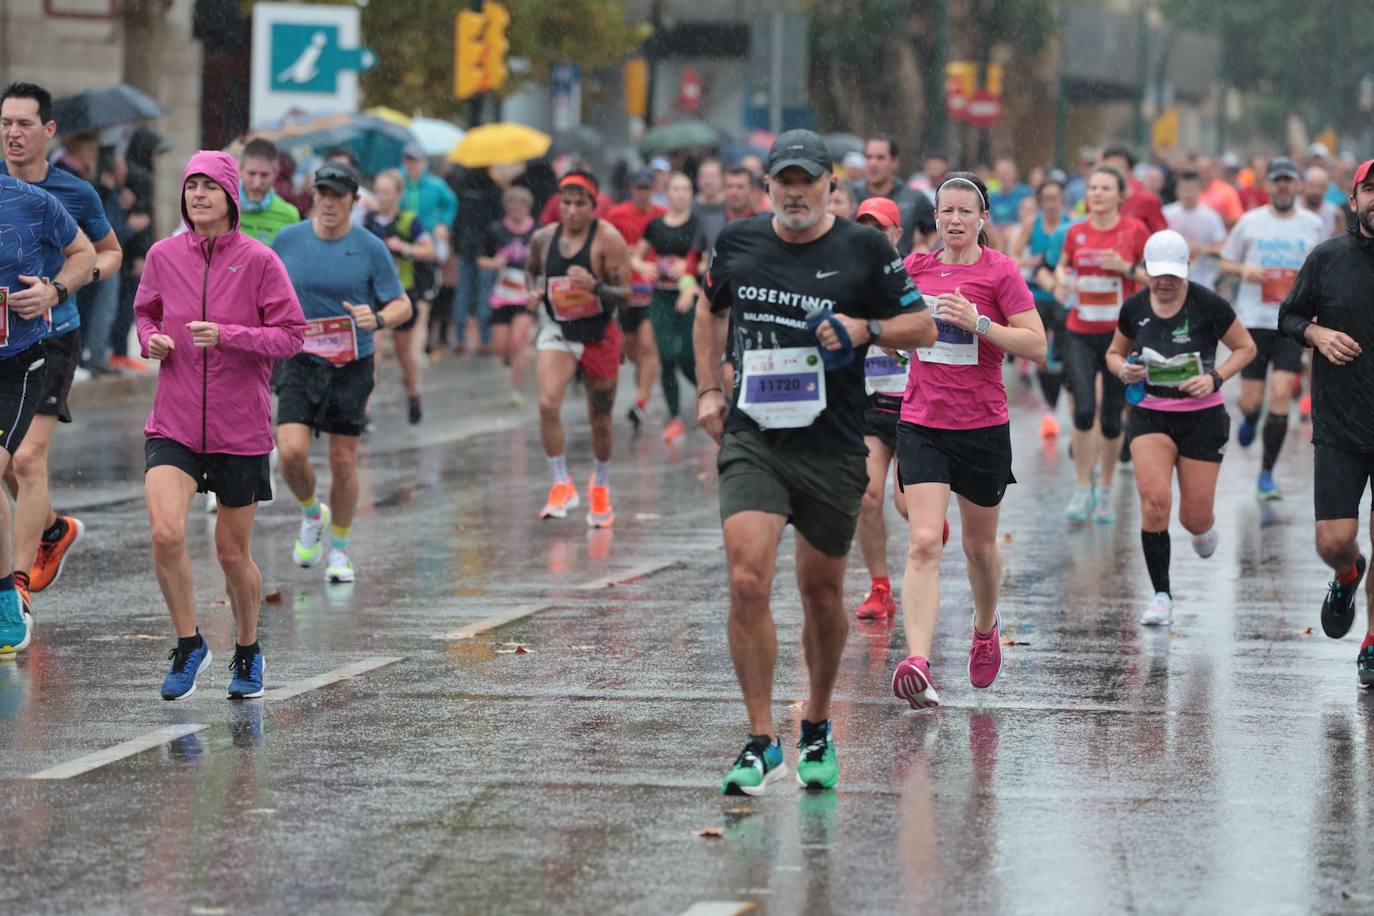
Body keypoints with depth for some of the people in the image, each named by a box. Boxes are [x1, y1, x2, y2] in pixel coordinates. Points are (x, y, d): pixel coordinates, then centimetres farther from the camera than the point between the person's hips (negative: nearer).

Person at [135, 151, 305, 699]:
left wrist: (226, 336, -20)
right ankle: (188, 645, 2)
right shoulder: (164, 256, 2)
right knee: (166, 534, -18)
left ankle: (247, 654, 31)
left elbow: (291, 335, -7)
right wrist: (152, 340, -4)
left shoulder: (258, 260, -7)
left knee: (233, 552, 7)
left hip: (240, 428, -2)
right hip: (174, 423, 2)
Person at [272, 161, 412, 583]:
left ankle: (339, 549, 21)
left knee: (343, 461, 3)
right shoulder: (288, 240, 2)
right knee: (291, 452, -15)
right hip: (300, 363, 1)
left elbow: (402, 306, -1)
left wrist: (378, 318, -22)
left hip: (351, 366, -1)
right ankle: (311, 514, 16)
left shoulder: (371, 248, -3)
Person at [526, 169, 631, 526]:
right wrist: (535, 291, -2)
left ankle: (600, 486, 34)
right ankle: (562, 486, -10)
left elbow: (625, 296, -16)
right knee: (548, 405, -21)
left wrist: (595, 286, -34)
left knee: (600, 419, 10)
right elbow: (533, 269, 20)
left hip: (600, 336, -2)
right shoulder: (544, 238, -2)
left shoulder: (608, 239, -14)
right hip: (558, 332, 2)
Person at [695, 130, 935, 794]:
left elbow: (922, 326, 3)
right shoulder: (737, 243, 5)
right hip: (751, 440, 1)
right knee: (747, 582, -16)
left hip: (833, 450, -1)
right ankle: (761, 743, -9)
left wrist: (865, 328, -15)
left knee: (821, 592, 12)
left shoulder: (864, 250, -3)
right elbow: (712, 309, 24)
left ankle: (817, 728, 34)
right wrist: (708, 390, 15)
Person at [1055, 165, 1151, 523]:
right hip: (1081, 333, 1)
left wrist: (1127, 268, -16)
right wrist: (1063, 279, -2)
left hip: (1121, 335, -1)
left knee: (1111, 419, 4)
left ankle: (1105, 490, 22)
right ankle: (1083, 488, 2)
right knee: (1084, 410, -12)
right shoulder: (1076, 232, 4)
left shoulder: (1135, 231, -4)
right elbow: (1062, 266, 20)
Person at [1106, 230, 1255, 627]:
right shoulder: (1135, 308, -1)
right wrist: (1123, 370, -8)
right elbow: (1115, 353, 15)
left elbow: (1246, 347, 0)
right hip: (1150, 415, 2)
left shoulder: (1208, 305, -11)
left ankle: (1204, 528, 42)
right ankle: (1161, 596, -9)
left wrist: (1215, 378, -16)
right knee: (1155, 501, -19)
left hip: (1202, 418, -2)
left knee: (1195, 517, 1)